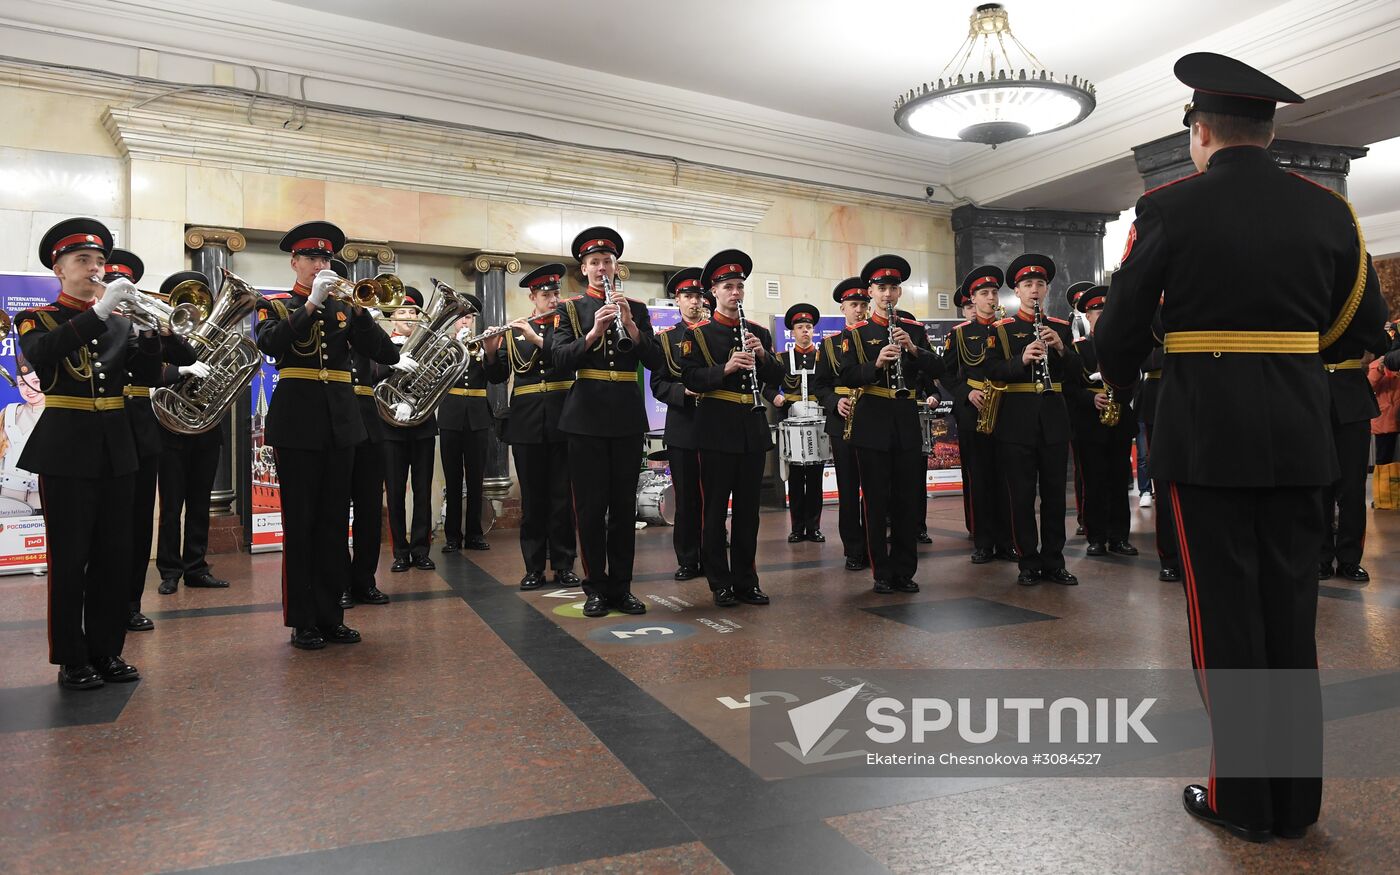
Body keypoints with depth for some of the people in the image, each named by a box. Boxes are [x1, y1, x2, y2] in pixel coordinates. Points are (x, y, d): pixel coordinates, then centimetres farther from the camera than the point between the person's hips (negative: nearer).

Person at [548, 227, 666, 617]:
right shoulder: (569, 308, 6)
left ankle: (621, 587, 15)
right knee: (590, 506, 1)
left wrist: (630, 325, -13)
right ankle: (596, 588, 12)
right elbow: (561, 358, -7)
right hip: (587, 416, -2)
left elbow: (656, 362, 1)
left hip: (628, 417, 2)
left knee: (624, 505, 6)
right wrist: (594, 331, -22)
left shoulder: (636, 308, 11)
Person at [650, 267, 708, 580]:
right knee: (686, 498, 4)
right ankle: (687, 560, 14)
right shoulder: (665, 338, 7)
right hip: (682, 428, -1)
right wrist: (684, 390, -16)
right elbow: (658, 385, 1)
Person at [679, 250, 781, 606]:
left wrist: (762, 356, -10)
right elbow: (691, 379, -10)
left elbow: (776, 377, 9)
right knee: (715, 509, 1)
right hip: (717, 429, -4)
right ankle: (720, 584, 11)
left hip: (753, 429, 4)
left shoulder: (759, 333, 13)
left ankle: (746, 581, 19)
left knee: (748, 507, 9)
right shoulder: (697, 334, 1)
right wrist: (726, 368, -24)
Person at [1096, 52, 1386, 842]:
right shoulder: (1328, 209, 6)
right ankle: (1298, 799, 23)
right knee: (1291, 613, 12)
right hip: (1299, 433, 4)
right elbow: (1365, 323, 11)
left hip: (1205, 431, -4)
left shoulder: (1168, 208, -6)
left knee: (1227, 614, 5)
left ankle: (1244, 799, 15)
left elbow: (1123, 328, -3)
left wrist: (1121, 380, 18)